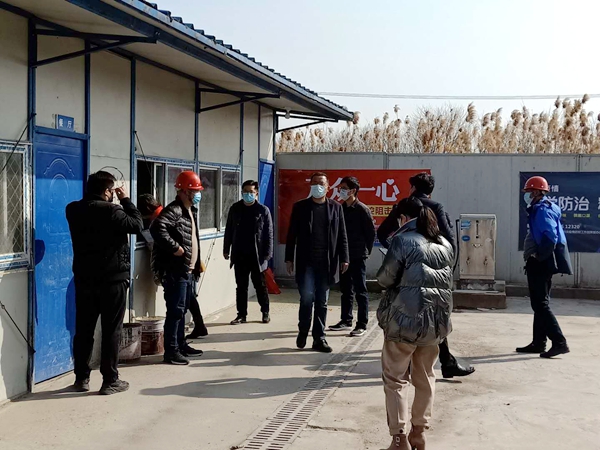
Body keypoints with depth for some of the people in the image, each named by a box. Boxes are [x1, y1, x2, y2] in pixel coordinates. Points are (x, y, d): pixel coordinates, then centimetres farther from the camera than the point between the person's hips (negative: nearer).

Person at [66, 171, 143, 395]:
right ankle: (110, 381, 5)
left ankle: (81, 378, 19)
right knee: (111, 331, 2)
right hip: (113, 280, -6)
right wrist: (126, 200, 0)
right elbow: (137, 224, -8)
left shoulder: (74, 210, 3)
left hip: (84, 279, 6)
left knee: (83, 330, 12)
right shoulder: (112, 211, -17)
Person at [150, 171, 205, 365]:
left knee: (183, 309, 17)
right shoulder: (174, 210, -15)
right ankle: (171, 351, -1)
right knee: (175, 311, -6)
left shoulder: (191, 210, 16)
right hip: (175, 271, -10)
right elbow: (156, 228, -33)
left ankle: (181, 344, 28)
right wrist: (175, 248, -26)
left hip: (189, 271, 10)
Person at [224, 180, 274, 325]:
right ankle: (241, 314, 15)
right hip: (239, 255, 3)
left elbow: (269, 234, -4)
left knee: (260, 285, 7)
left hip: (257, 256, -3)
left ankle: (265, 313, 20)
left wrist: (267, 254, -10)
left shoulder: (263, 210, -3)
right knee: (241, 286, 8)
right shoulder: (235, 209, 6)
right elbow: (229, 231, 11)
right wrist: (226, 249, 8)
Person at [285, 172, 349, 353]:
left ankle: (319, 338, 15)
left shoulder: (336, 207, 7)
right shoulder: (300, 207, 5)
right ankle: (303, 331, 17)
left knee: (322, 301, 6)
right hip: (306, 262, -1)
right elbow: (292, 235, 5)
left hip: (326, 263, 1)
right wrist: (289, 258, 1)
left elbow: (342, 236, 7)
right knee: (307, 297, -6)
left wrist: (344, 258, 0)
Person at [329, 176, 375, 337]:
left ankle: (362, 324, 3)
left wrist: (366, 250, -4)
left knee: (360, 291, -1)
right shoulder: (341, 208, 10)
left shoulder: (362, 209, -9)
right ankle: (346, 321, 24)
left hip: (358, 257, -7)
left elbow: (371, 232, -7)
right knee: (345, 289, 14)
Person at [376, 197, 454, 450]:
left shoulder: (403, 240, -9)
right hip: (437, 319, 6)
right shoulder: (445, 245, 9)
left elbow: (385, 279, -6)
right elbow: (446, 279, 15)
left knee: (395, 379, 4)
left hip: (406, 318, -6)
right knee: (425, 378, 17)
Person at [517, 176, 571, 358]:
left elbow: (550, 238, -27)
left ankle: (559, 342, -9)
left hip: (541, 264, -11)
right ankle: (538, 343, 21)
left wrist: (539, 257, -18)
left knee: (540, 305, -8)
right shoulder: (539, 209, 16)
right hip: (541, 263, 11)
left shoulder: (542, 210, -15)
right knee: (539, 304, 14)